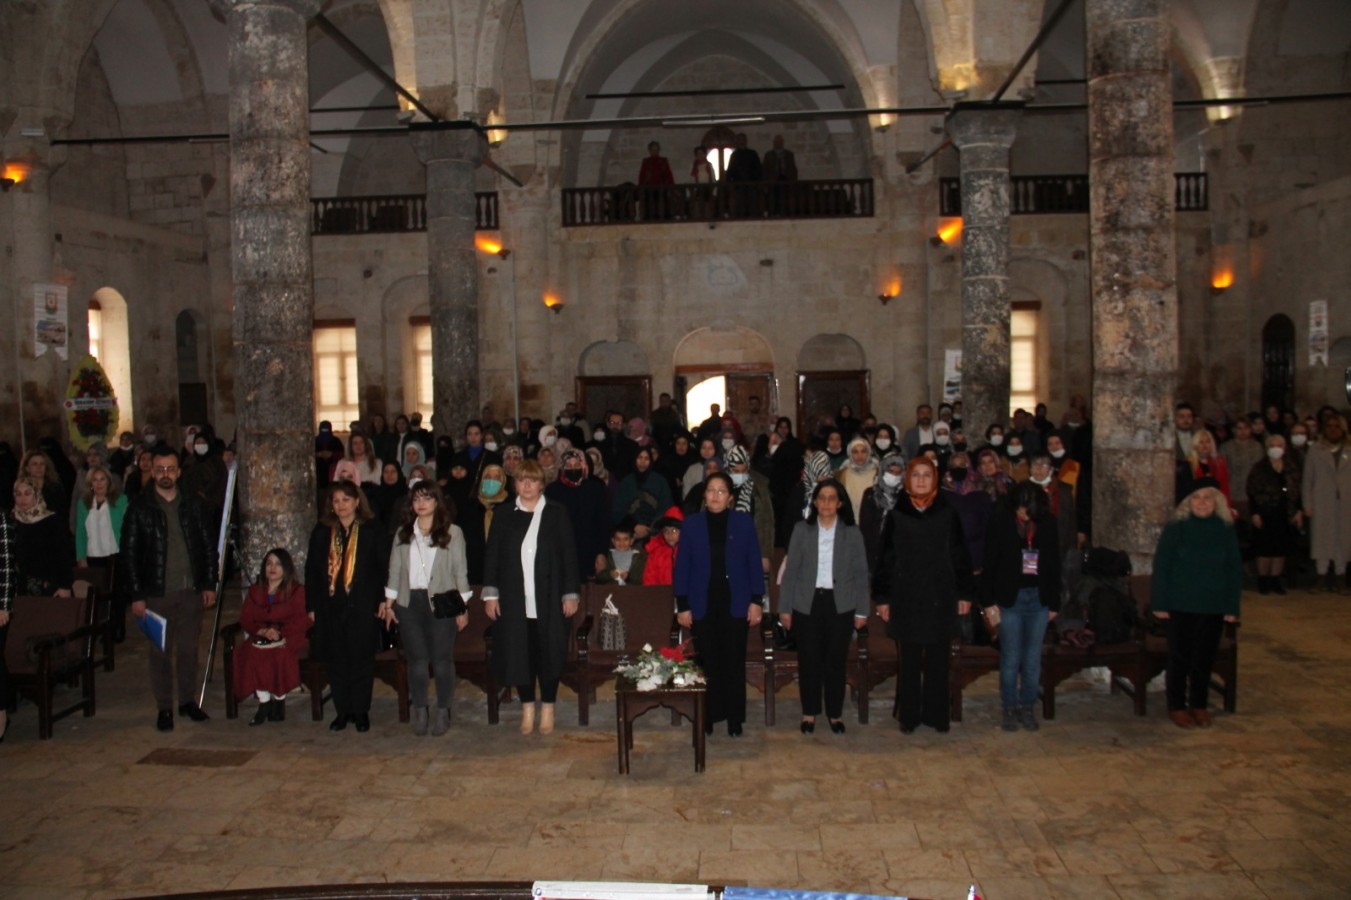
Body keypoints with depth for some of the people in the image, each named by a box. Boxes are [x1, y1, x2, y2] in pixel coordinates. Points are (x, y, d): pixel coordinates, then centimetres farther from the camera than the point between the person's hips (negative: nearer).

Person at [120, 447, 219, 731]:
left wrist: (209, 584, 4)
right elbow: (128, 554, -2)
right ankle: (164, 708, 14)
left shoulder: (193, 505, 6)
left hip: (191, 590, 2)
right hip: (157, 593, -2)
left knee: (189, 649, 10)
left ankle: (189, 701, 22)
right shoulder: (139, 507, -2)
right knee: (160, 651, 4)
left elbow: (208, 546, 9)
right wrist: (136, 595, -7)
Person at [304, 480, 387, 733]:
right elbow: (311, 570, 9)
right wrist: (312, 606, 5)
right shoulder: (322, 532, 7)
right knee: (337, 660, 7)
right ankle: (342, 711, 19)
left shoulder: (370, 531, 0)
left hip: (362, 607, -2)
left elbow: (383, 567, 0)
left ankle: (361, 712, 15)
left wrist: (381, 599, -6)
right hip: (331, 606, 2)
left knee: (362, 659, 3)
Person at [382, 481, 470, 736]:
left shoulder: (452, 532, 1)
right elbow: (394, 570, 11)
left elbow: (461, 570, 0)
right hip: (409, 603, 3)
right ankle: (420, 711, 15)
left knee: (442, 660, 0)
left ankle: (442, 712, 12)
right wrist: (388, 603, 6)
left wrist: (463, 607, -2)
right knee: (417, 660, 4)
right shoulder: (403, 533, 11)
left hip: (441, 602, -3)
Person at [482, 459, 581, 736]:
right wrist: (490, 593, 1)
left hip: (548, 599, -2)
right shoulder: (504, 517, 8)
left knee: (548, 652, 2)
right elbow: (491, 556, 8)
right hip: (514, 600, 2)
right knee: (519, 653, 4)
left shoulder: (556, 515, 3)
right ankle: (527, 708, 18)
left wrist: (571, 593, -3)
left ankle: (548, 710, 16)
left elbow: (569, 555, 2)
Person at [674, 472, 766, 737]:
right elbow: (682, 566, 3)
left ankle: (735, 719, 15)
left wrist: (756, 601, -2)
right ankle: (707, 718, 16)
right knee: (707, 662, 4)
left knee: (734, 662, 4)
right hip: (702, 605, 0)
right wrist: (682, 606, -1)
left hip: (735, 604, 0)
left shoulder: (743, 523, 1)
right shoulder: (692, 524, 2)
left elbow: (754, 563, 3)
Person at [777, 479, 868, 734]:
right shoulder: (802, 530, 2)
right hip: (807, 604, 0)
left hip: (840, 605, 0)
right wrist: (785, 607, 1)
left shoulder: (852, 533, 2)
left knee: (836, 660, 5)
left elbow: (861, 574, 5)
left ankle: (835, 713, 20)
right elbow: (791, 570, 3)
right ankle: (809, 713, 19)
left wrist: (861, 610, 2)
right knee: (809, 660, 5)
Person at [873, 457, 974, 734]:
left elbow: (959, 556, 4)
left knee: (937, 661, 8)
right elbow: (886, 558, 3)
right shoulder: (896, 515, 1)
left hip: (941, 598, 0)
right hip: (906, 599, 0)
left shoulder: (948, 514, 1)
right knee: (909, 662, 6)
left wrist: (965, 594, 3)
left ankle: (936, 714, 19)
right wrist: (882, 597, 1)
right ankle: (908, 716, 16)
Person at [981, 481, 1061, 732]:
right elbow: (989, 564, -3)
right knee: (1010, 658, 2)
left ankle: (1027, 707, 19)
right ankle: (1009, 709, 14)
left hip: (1039, 598, 2)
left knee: (1033, 659, 7)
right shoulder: (1000, 522, -6)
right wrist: (989, 601, -6)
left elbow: (1054, 565, 9)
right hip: (1009, 598, -2)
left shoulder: (1049, 523, 2)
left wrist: (1054, 603, 9)